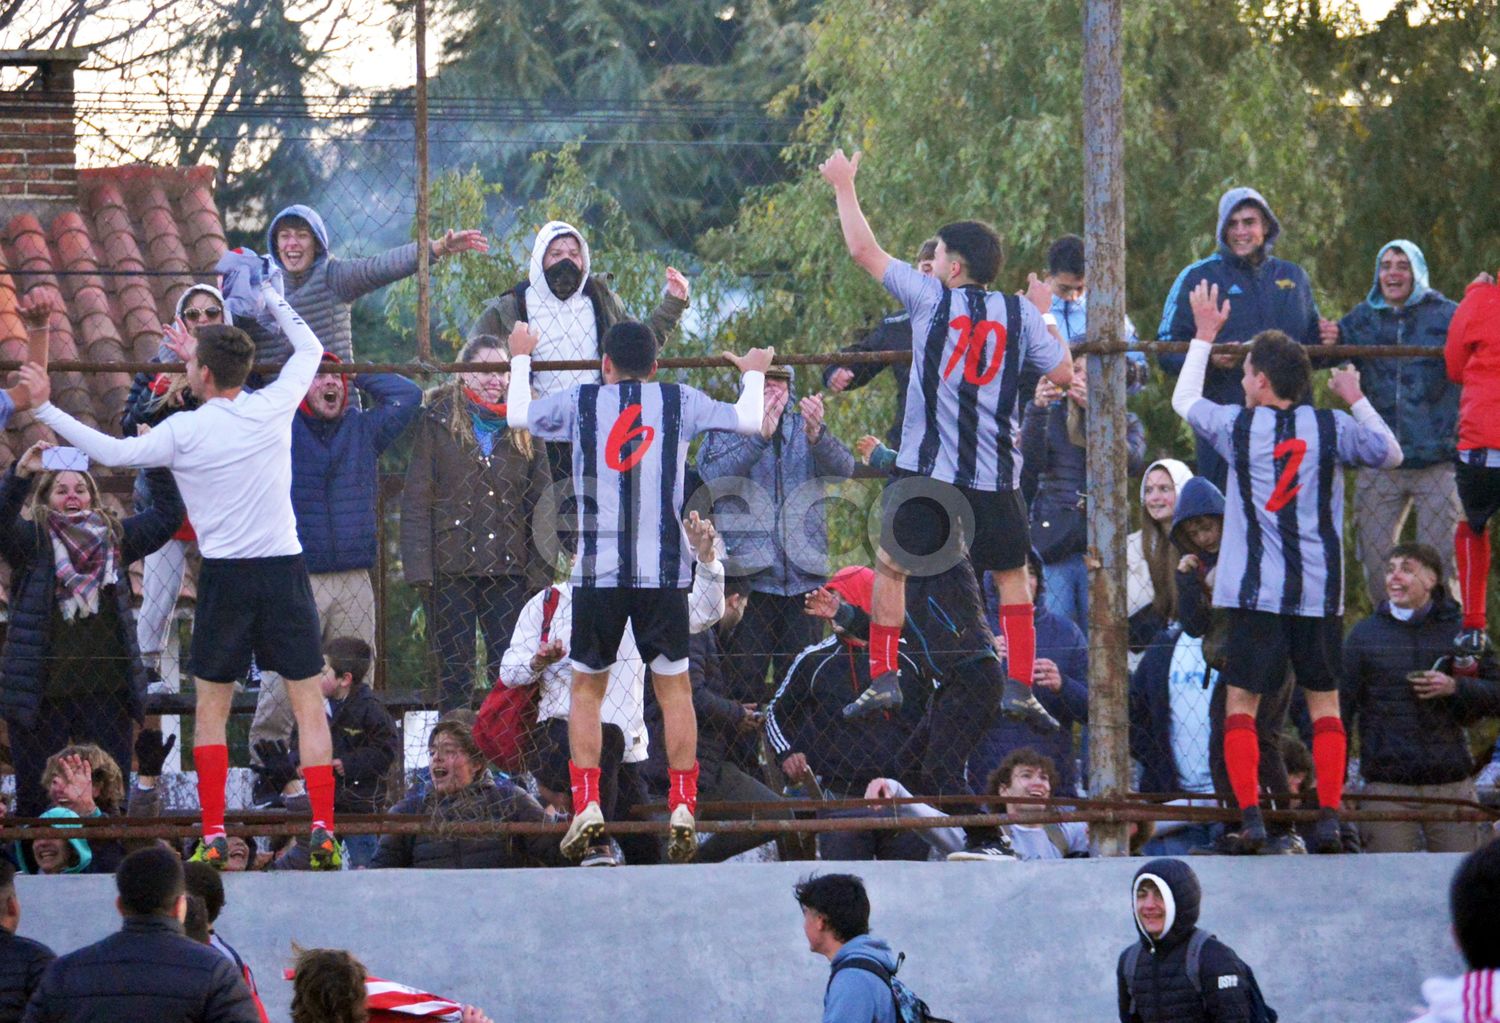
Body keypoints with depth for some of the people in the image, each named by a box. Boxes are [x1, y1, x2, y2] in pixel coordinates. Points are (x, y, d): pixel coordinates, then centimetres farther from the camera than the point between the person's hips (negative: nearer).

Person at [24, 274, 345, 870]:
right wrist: (273, 301, 28)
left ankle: (212, 836, 4)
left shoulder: (183, 431, -7)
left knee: (211, 708, 11)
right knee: (309, 705, 3)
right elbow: (310, 350, 17)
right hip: (284, 570, 1)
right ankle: (323, 831, -6)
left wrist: (46, 408, 6)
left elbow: (114, 453, -1)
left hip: (225, 577, -1)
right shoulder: (272, 409, 0)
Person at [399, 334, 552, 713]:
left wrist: (540, 570, 3)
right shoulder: (438, 421, 3)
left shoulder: (522, 428, 10)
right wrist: (419, 566, -9)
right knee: (454, 671, 1)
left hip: (509, 568, 2)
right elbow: (416, 499, -1)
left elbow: (541, 502, 11)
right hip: (452, 567, -2)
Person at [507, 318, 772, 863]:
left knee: (587, 687, 12)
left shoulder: (579, 402, 3)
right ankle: (682, 806, -2)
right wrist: (754, 374, 32)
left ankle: (586, 805, 1)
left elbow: (519, 414, 19)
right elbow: (749, 420, 12)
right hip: (665, 570, 0)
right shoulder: (679, 403, 3)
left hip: (598, 570, 0)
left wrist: (520, 359, 37)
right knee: (673, 686, 7)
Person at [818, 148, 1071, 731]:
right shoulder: (1020, 313, 3)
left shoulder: (931, 299, 0)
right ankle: (1019, 689, 3)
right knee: (1013, 577, 13)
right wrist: (1045, 315, 22)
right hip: (996, 475, 2)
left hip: (925, 468, -2)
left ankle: (882, 678, 4)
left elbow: (863, 250, 5)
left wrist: (844, 185, 18)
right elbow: (1063, 373, 8)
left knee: (891, 567, 12)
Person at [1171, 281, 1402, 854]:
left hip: (1254, 592, -1)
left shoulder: (1238, 426, -1)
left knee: (1241, 704, 4)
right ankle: (1330, 817, 0)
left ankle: (1251, 816, -9)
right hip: (1320, 591, 1)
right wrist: (1356, 399, 23)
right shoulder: (1332, 428, -1)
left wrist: (1205, 335, 28)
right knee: (1325, 703, 10)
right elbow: (1392, 455, 15)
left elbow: (1183, 400, 18)